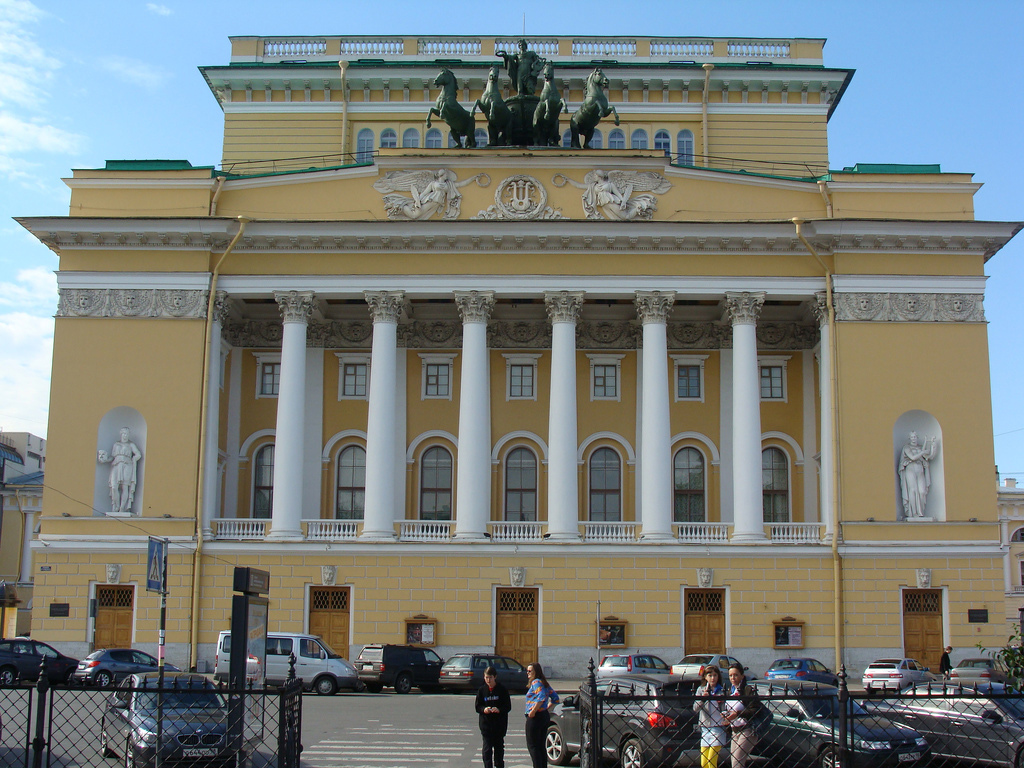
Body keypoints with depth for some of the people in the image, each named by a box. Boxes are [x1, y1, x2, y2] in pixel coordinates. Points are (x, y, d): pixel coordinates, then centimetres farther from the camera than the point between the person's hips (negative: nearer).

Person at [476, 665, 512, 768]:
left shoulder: (502, 689, -3)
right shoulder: (482, 690, 3)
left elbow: (508, 707, -3)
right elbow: (477, 707, 6)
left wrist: (499, 709, -21)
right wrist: (484, 709, -15)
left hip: (499, 724, -1)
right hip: (486, 724, 1)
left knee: (499, 747, 9)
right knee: (487, 749, -4)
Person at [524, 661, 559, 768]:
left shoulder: (536, 682, -13)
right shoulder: (544, 683, 15)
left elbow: (541, 697, -29)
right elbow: (555, 698, 19)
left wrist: (533, 711, -24)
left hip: (535, 718, -9)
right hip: (545, 716, 9)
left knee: (532, 746, -3)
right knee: (541, 746, 13)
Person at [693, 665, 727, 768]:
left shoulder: (722, 691, 4)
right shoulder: (701, 690, 8)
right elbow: (695, 709, 0)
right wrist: (702, 699, -16)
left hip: (718, 728, -3)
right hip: (705, 728, 3)